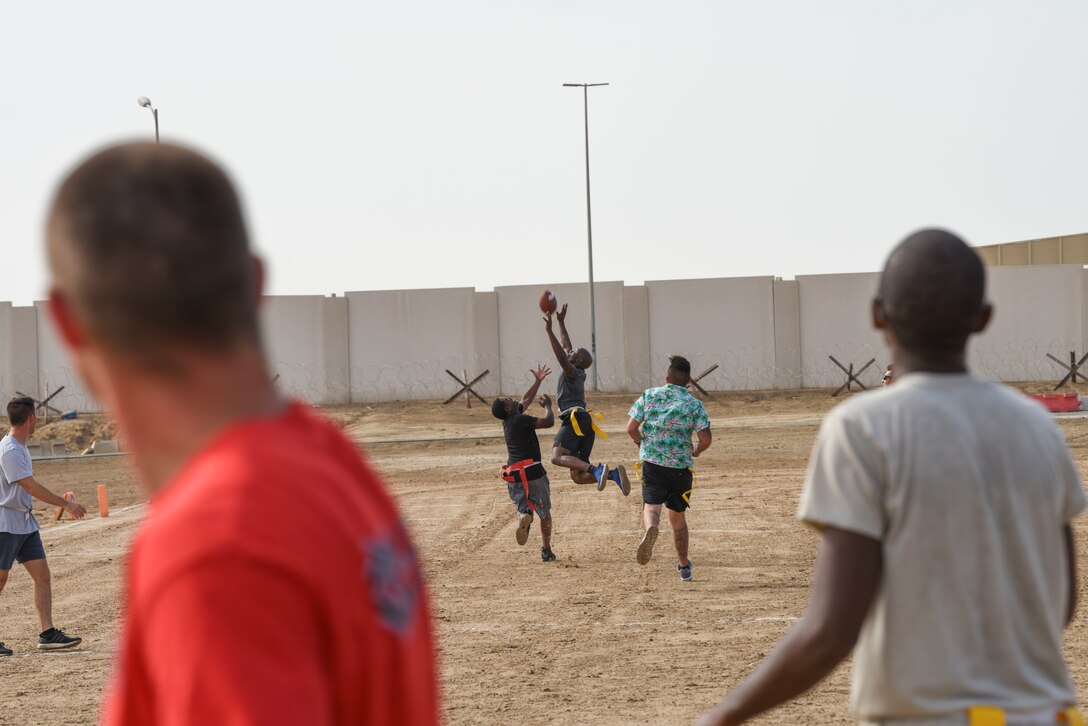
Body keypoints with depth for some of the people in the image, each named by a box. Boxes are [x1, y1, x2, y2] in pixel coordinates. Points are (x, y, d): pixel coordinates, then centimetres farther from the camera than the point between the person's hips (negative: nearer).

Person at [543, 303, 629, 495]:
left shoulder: (572, 371, 1)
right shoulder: (578, 374, 24)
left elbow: (562, 357, -21)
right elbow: (566, 346, 36)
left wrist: (549, 331, -21)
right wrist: (561, 322, 40)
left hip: (574, 419, -9)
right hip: (585, 421, 9)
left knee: (557, 457, -28)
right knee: (577, 477, 1)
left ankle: (596, 469, -42)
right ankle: (613, 473, -18)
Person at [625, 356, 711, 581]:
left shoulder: (649, 396, 2)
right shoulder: (695, 405, -2)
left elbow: (631, 428, 0)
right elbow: (705, 439, -11)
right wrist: (696, 452, 11)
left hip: (652, 462, -1)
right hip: (681, 466, 1)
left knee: (651, 506, -10)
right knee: (678, 516, 16)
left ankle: (650, 529, -47)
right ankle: (683, 565, 28)